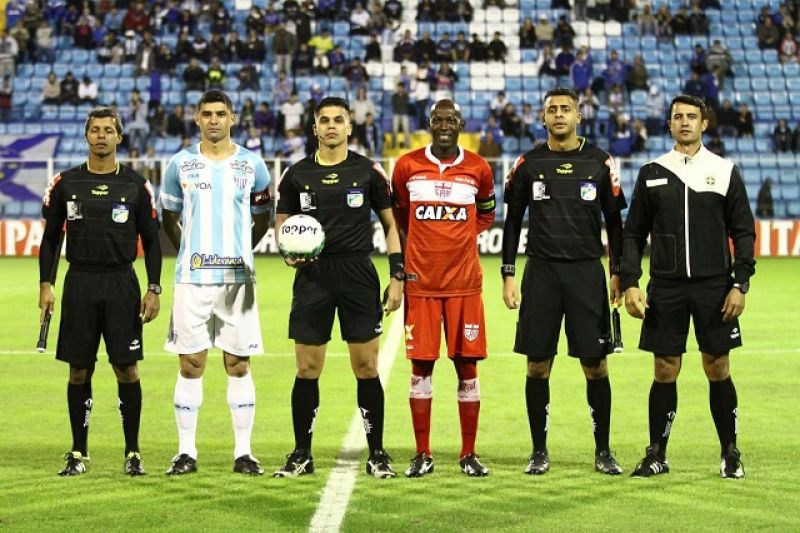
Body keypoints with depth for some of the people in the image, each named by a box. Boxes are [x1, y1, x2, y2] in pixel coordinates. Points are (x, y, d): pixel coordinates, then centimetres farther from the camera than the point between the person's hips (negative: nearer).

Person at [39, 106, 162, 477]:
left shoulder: (136, 186, 4)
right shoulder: (65, 183, 6)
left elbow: (151, 241, 7)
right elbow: (51, 238, 10)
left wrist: (154, 289, -1)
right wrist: (45, 285, 1)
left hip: (122, 283, -1)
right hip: (79, 283, 1)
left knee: (127, 369, -3)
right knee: (79, 370, 3)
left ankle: (132, 452, 6)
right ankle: (78, 452, 13)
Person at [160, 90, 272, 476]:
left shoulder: (251, 164, 4)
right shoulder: (181, 164, 4)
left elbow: (263, 216, 15)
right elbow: (169, 217, 15)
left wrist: (239, 251, 10)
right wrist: (189, 252, 11)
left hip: (237, 277, 0)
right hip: (192, 278, 0)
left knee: (238, 365, 2)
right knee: (190, 365, 0)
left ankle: (243, 452, 8)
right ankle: (186, 452, 7)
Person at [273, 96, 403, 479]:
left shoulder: (368, 172, 3)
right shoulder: (297, 174, 7)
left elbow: (391, 224, 8)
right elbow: (282, 222, 16)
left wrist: (397, 276, 0)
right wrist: (287, 252, -6)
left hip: (359, 275, -1)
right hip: (312, 276, 1)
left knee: (366, 367, 0)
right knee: (307, 368, 2)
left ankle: (377, 454, 9)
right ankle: (302, 454, 13)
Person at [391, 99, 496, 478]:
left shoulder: (477, 169, 4)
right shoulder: (407, 166, 2)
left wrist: (462, 238, 6)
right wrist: (407, 256, 9)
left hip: (464, 283, 0)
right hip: (421, 282, 0)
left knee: (467, 366, 2)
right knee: (421, 366, 1)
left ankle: (469, 454, 11)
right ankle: (422, 454, 10)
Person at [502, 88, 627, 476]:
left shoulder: (599, 163, 3)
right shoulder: (529, 164, 5)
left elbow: (614, 221, 8)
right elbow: (513, 221, 9)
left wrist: (618, 274, 3)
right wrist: (508, 275, 3)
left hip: (587, 271, -1)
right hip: (541, 271, 1)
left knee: (594, 364, -1)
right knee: (537, 365, 2)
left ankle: (603, 451, 10)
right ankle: (539, 451, 12)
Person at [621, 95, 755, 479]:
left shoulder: (725, 172, 4)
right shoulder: (652, 174, 7)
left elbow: (744, 231, 4)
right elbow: (634, 233, 10)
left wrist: (740, 284, -5)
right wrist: (630, 283, 0)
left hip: (714, 286, -1)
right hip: (665, 288, 1)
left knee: (718, 369, 1)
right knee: (665, 371, 3)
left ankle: (730, 455, 12)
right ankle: (657, 455, 11)